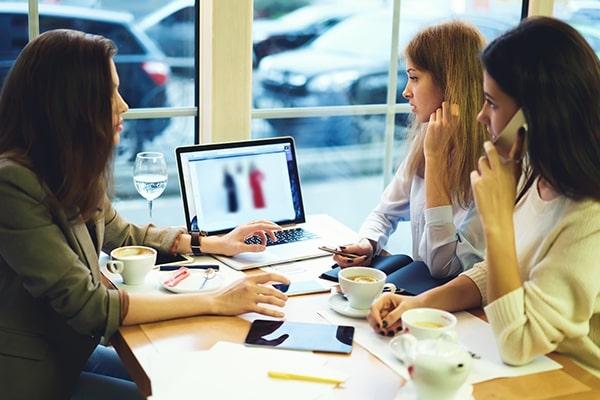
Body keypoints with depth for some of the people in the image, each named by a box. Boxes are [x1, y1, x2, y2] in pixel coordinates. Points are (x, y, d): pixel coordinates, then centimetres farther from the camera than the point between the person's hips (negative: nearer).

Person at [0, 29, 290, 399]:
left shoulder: (70, 173, 1)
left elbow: (122, 235, 18)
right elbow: (88, 306, -28)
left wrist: (215, 243, 9)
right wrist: (216, 302, -27)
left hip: (69, 353, 8)